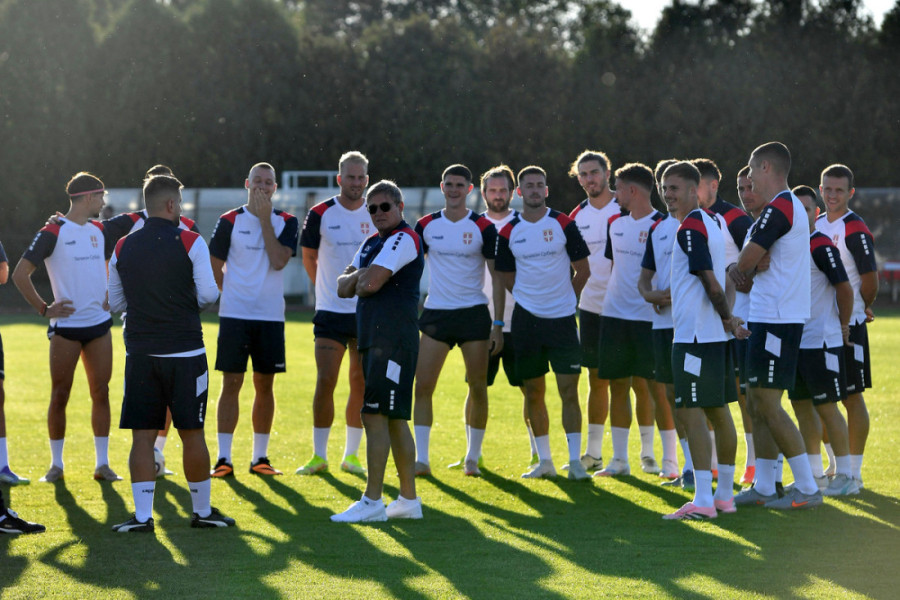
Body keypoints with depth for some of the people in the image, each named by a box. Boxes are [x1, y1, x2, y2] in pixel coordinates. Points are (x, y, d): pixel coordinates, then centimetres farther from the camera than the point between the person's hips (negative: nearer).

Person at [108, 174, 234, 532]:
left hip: (139, 352, 3)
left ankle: (142, 515, -4)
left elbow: (115, 303, 13)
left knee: (142, 435, 3)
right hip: (184, 351, -3)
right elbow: (208, 294, -8)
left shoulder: (123, 247, 5)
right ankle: (202, 510, 15)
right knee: (192, 434, 6)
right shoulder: (189, 242, -7)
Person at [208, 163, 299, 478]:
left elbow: (278, 261, -13)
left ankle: (260, 457, 15)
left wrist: (265, 218, -11)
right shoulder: (230, 221, 1)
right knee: (231, 384, -4)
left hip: (271, 316, 2)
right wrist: (232, 294, 7)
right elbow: (214, 267, 9)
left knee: (265, 385, 7)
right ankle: (223, 458, -2)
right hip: (234, 315, -2)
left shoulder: (286, 222, 3)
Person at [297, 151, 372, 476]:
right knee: (325, 381, -7)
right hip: (331, 312, -1)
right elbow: (308, 257, 12)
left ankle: (351, 455, 14)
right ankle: (319, 455, 1)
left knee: (361, 385, 4)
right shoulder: (320, 214, -2)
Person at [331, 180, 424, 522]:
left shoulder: (404, 239, -9)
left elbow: (372, 283, -20)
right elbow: (344, 288, 16)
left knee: (376, 415, -12)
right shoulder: (371, 243, 21)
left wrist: (360, 280, 1)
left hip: (393, 337, -10)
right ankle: (409, 500, 16)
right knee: (395, 420, 12)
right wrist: (359, 278, -4)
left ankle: (372, 501, -12)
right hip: (374, 337, 10)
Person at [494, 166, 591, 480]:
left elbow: (583, 270, 6)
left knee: (569, 391, -7)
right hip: (526, 320, 2)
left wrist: (564, 299, 10)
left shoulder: (564, 224, -1)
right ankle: (544, 460, 15)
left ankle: (575, 460, -4)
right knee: (533, 393, 6)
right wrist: (532, 298, 11)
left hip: (562, 319, -2)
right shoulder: (509, 232, 4)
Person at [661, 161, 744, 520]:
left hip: (694, 335, -10)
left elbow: (711, 282, -18)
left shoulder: (690, 228, -14)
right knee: (718, 412, 14)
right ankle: (725, 495, 20)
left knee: (690, 412, -10)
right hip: (714, 334, 10)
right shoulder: (711, 222, 16)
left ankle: (703, 500, -14)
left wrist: (727, 319, -8)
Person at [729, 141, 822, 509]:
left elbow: (746, 262, -16)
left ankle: (807, 489, -6)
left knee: (768, 404, -8)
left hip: (776, 321, -10)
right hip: (770, 317, 10)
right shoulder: (790, 207, 18)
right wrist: (738, 268, -4)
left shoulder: (779, 209, -16)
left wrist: (736, 269, 6)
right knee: (757, 402, 12)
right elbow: (750, 263, 17)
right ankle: (763, 488, 16)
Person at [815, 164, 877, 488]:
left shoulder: (856, 231, -12)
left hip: (848, 324, -7)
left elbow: (870, 280, -11)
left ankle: (854, 471, 3)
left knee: (852, 397, -2)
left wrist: (863, 308, 4)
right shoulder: (815, 226, 11)